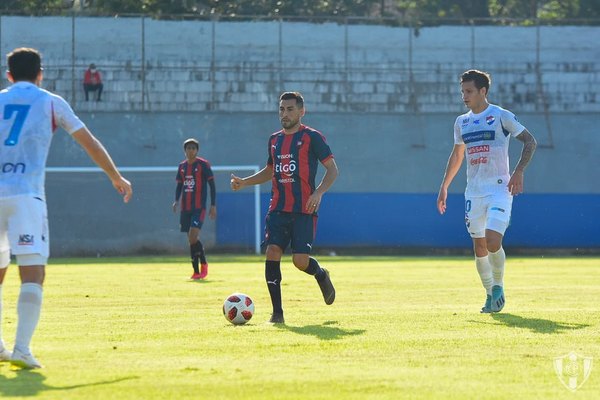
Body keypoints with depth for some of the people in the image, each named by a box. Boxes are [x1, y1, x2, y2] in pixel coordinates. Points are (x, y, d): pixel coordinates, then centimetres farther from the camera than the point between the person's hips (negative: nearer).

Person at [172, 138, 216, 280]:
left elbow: (212, 184, -3)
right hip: (185, 208, 6)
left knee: (193, 237, -19)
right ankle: (196, 271, 11)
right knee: (191, 240, 6)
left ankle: (203, 263, 1)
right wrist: (176, 201, 2)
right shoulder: (182, 166, 12)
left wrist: (213, 205, -6)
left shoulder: (203, 164, -4)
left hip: (199, 208, -6)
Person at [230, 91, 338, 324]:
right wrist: (244, 182, 14)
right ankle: (277, 312, -5)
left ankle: (321, 275, 26)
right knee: (272, 252, -11)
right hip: (278, 209, 5)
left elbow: (332, 169, -3)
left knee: (300, 260, -12)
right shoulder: (274, 140, 15)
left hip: (304, 210, -5)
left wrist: (319, 193, -18)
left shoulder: (312, 137, -2)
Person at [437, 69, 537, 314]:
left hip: (499, 189, -5)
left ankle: (498, 287, 4)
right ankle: (490, 294, 19)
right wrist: (444, 187, 21)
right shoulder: (461, 122, 12)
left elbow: (530, 141, -4)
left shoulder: (501, 116, -5)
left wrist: (519, 172, -16)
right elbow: (457, 155, 24)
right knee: (479, 247, 6)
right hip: (473, 192, 5)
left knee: (493, 242, -18)